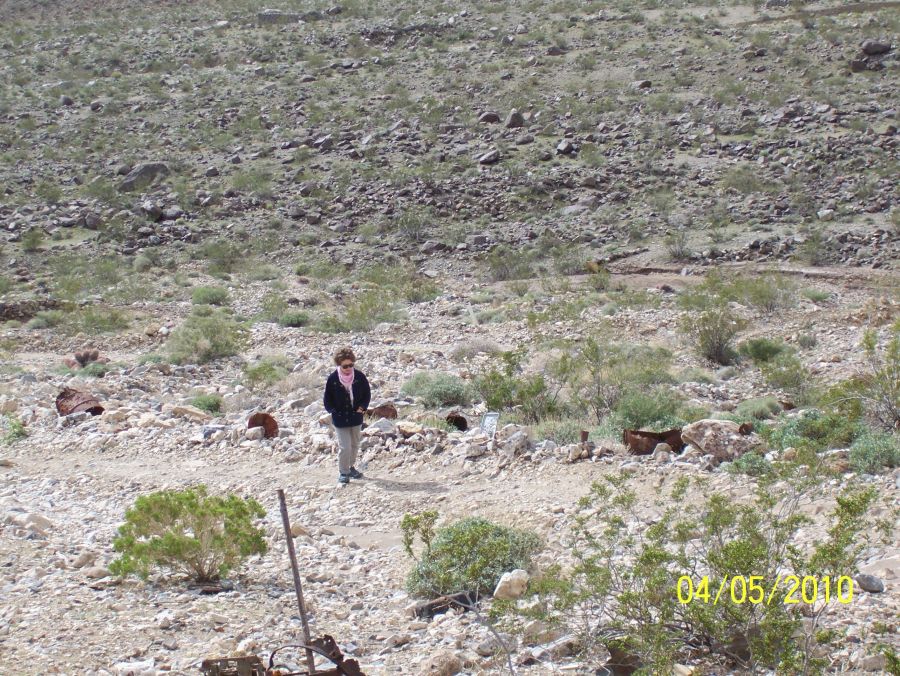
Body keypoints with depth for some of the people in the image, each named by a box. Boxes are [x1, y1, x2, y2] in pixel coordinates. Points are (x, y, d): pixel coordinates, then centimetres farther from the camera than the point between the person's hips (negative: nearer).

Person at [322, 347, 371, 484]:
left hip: (356, 418, 4)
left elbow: (367, 394, 6)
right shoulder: (332, 379, -13)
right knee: (345, 447, -9)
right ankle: (343, 472, 5)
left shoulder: (359, 376, -8)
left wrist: (362, 406, -7)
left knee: (355, 445, 17)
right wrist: (334, 411, -11)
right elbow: (327, 400, -1)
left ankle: (351, 467, 36)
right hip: (340, 419, -4)